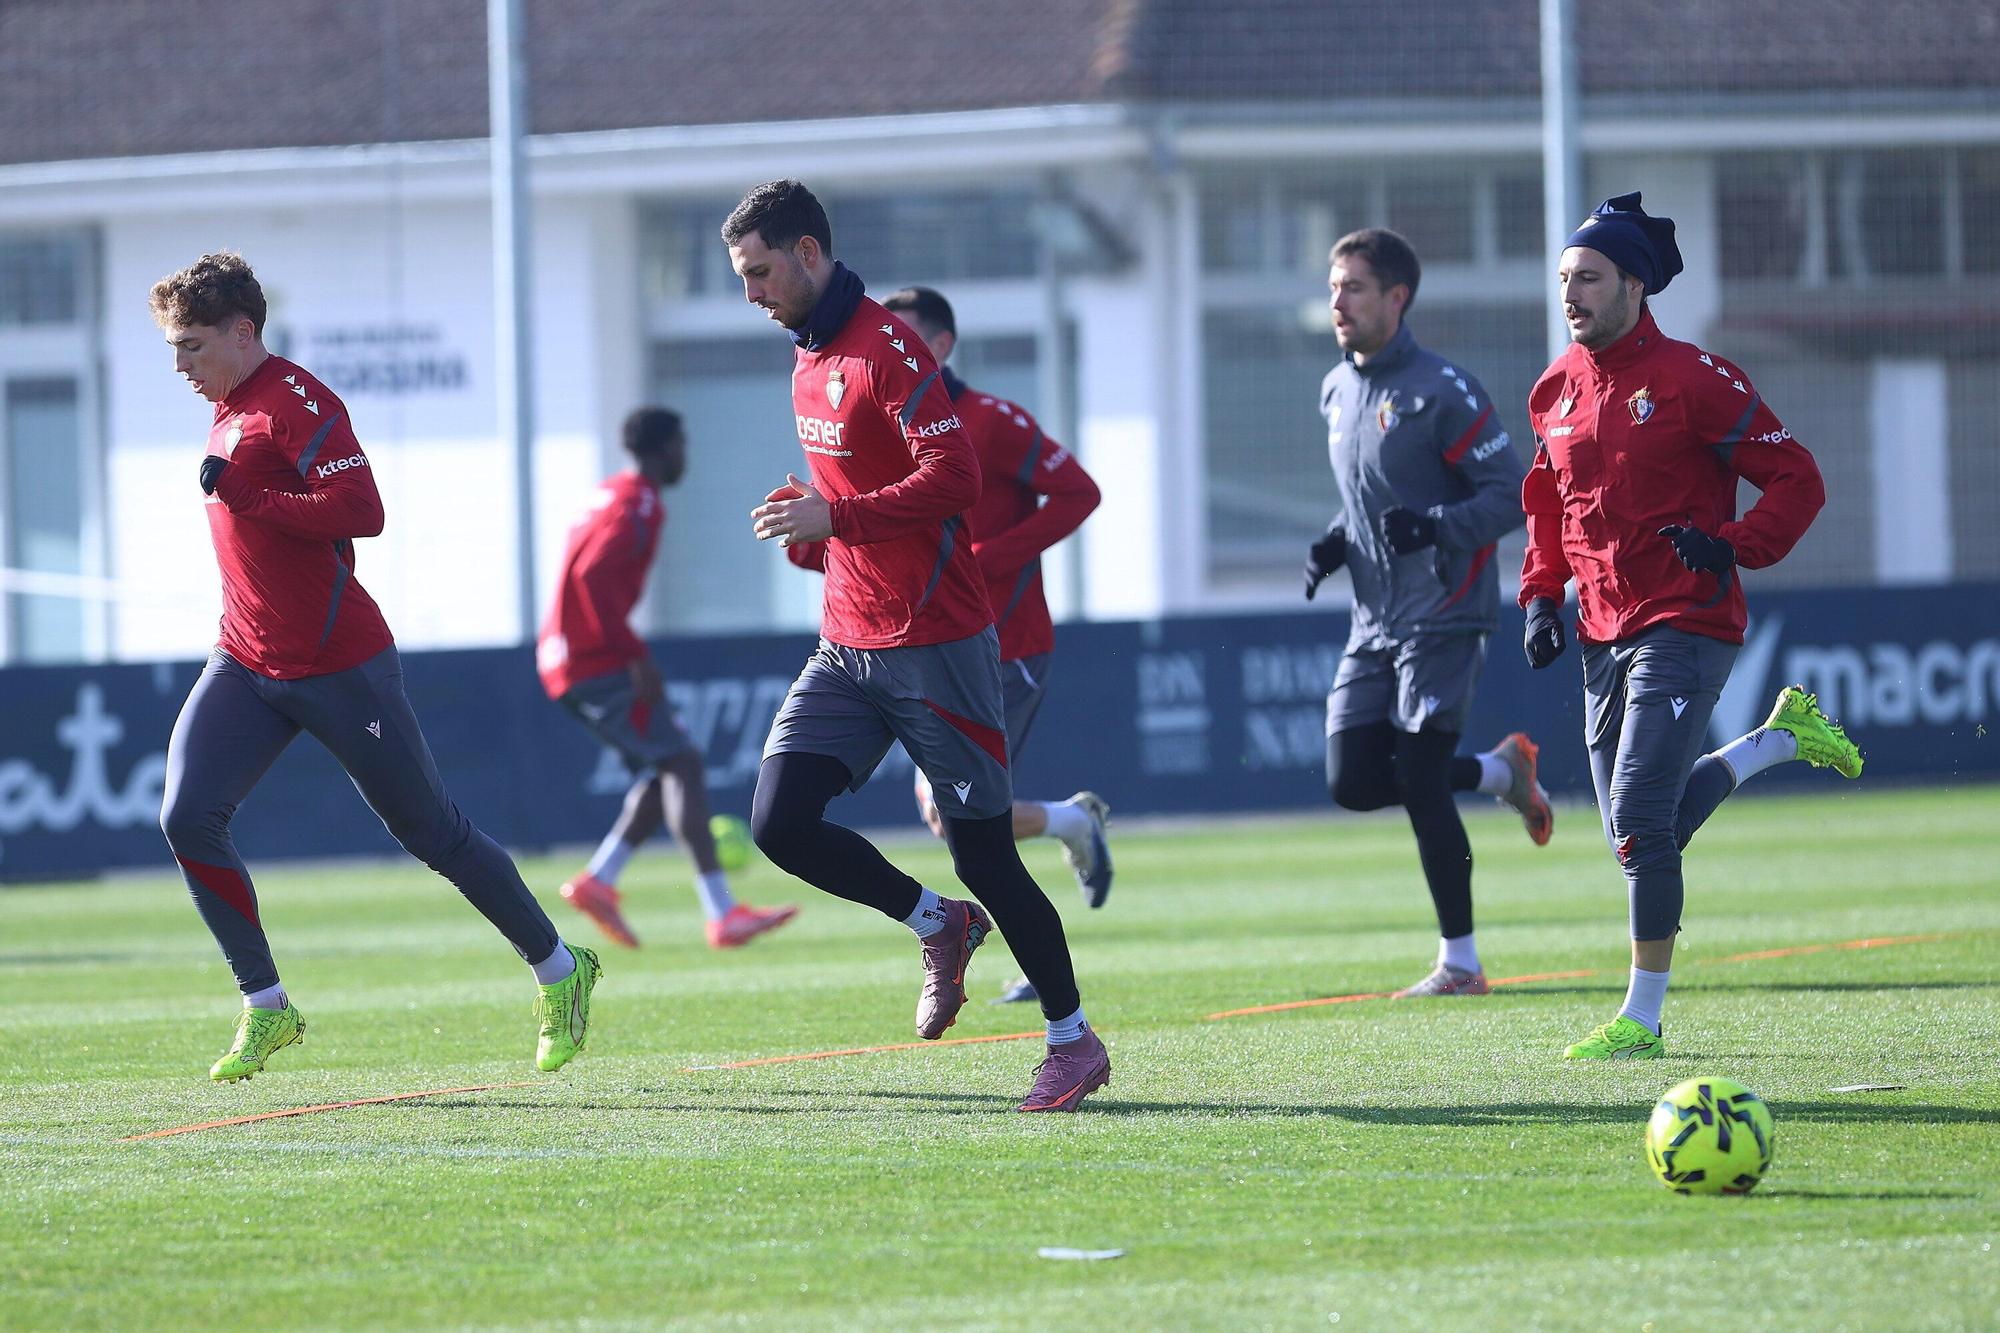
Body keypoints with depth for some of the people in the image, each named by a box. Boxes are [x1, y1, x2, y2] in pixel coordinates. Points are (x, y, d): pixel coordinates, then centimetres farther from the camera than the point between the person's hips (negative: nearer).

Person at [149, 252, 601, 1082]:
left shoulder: (294, 403, -15)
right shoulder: (230, 412, 13)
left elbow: (361, 510, -27)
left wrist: (245, 497, -27)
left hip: (337, 664, -8)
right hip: (247, 663, 8)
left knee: (432, 833, 3)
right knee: (188, 816, -13)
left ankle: (558, 971, 22)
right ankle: (266, 1009, -3)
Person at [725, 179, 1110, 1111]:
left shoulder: (887, 350, -15)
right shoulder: (808, 364, 13)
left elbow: (954, 479, -24)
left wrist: (834, 518, -26)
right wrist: (806, 512, 6)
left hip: (933, 644, -8)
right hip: (846, 648, 8)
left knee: (984, 853, -3)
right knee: (779, 821, -8)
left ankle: (1074, 1041, 11)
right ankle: (939, 924, 14)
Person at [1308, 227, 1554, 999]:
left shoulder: (1438, 391, -12)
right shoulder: (1338, 392, 12)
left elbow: (1512, 493, -12)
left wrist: (1436, 526, -27)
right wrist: (1336, 544, 6)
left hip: (1443, 617, -8)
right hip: (1374, 624, 8)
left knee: (1421, 785, -10)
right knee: (1352, 781, -1)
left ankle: (1460, 964, 0)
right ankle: (1499, 771, 22)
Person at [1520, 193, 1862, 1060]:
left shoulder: (1691, 379, -10)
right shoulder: (1557, 392, 10)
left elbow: (1797, 479, -7)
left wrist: (1734, 547, -20)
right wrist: (1542, 596, 11)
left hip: (1685, 625, -8)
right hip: (1603, 635, 8)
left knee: (1640, 822, -16)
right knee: (1640, 833, 11)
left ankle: (1642, 1018, -7)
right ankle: (1782, 738, 32)